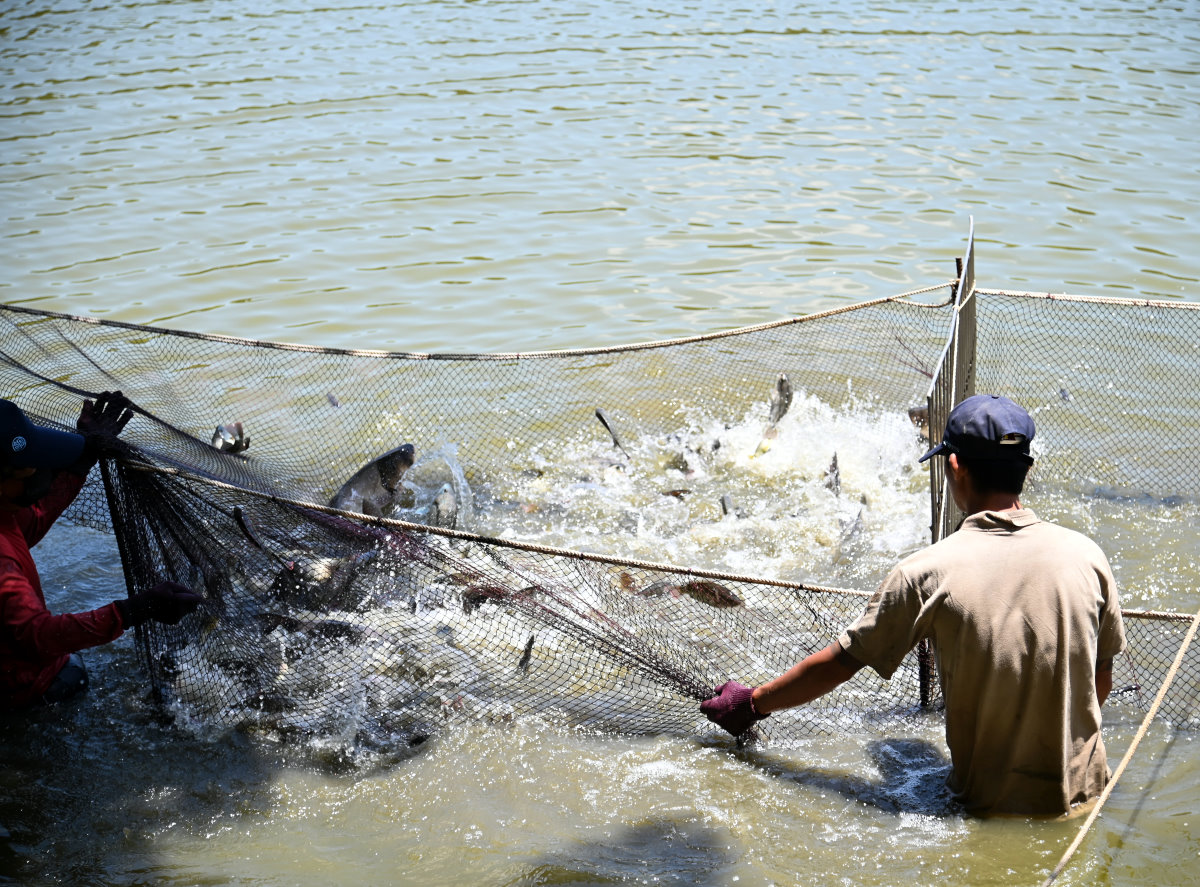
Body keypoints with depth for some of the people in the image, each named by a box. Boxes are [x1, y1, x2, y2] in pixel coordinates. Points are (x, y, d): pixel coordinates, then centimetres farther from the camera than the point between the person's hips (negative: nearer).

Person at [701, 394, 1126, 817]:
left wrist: (752, 703, 6)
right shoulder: (1085, 554, -8)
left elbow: (839, 663, -8)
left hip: (992, 803, -4)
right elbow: (1101, 683, 5)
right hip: (1082, 791, 4)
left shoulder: (929, 572, -17)